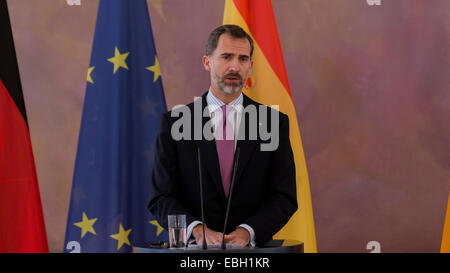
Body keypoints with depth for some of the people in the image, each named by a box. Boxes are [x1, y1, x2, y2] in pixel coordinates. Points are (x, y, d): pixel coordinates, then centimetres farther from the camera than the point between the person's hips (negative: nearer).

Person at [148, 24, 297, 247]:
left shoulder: (274, 122, 6)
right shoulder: (174, 122, 5)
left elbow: (284, 197, 3)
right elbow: (161, 199, 2)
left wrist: (247, 231, -12)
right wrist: (197, 229, -14)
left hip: (252, 247, 0)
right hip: (193, 248, 0)